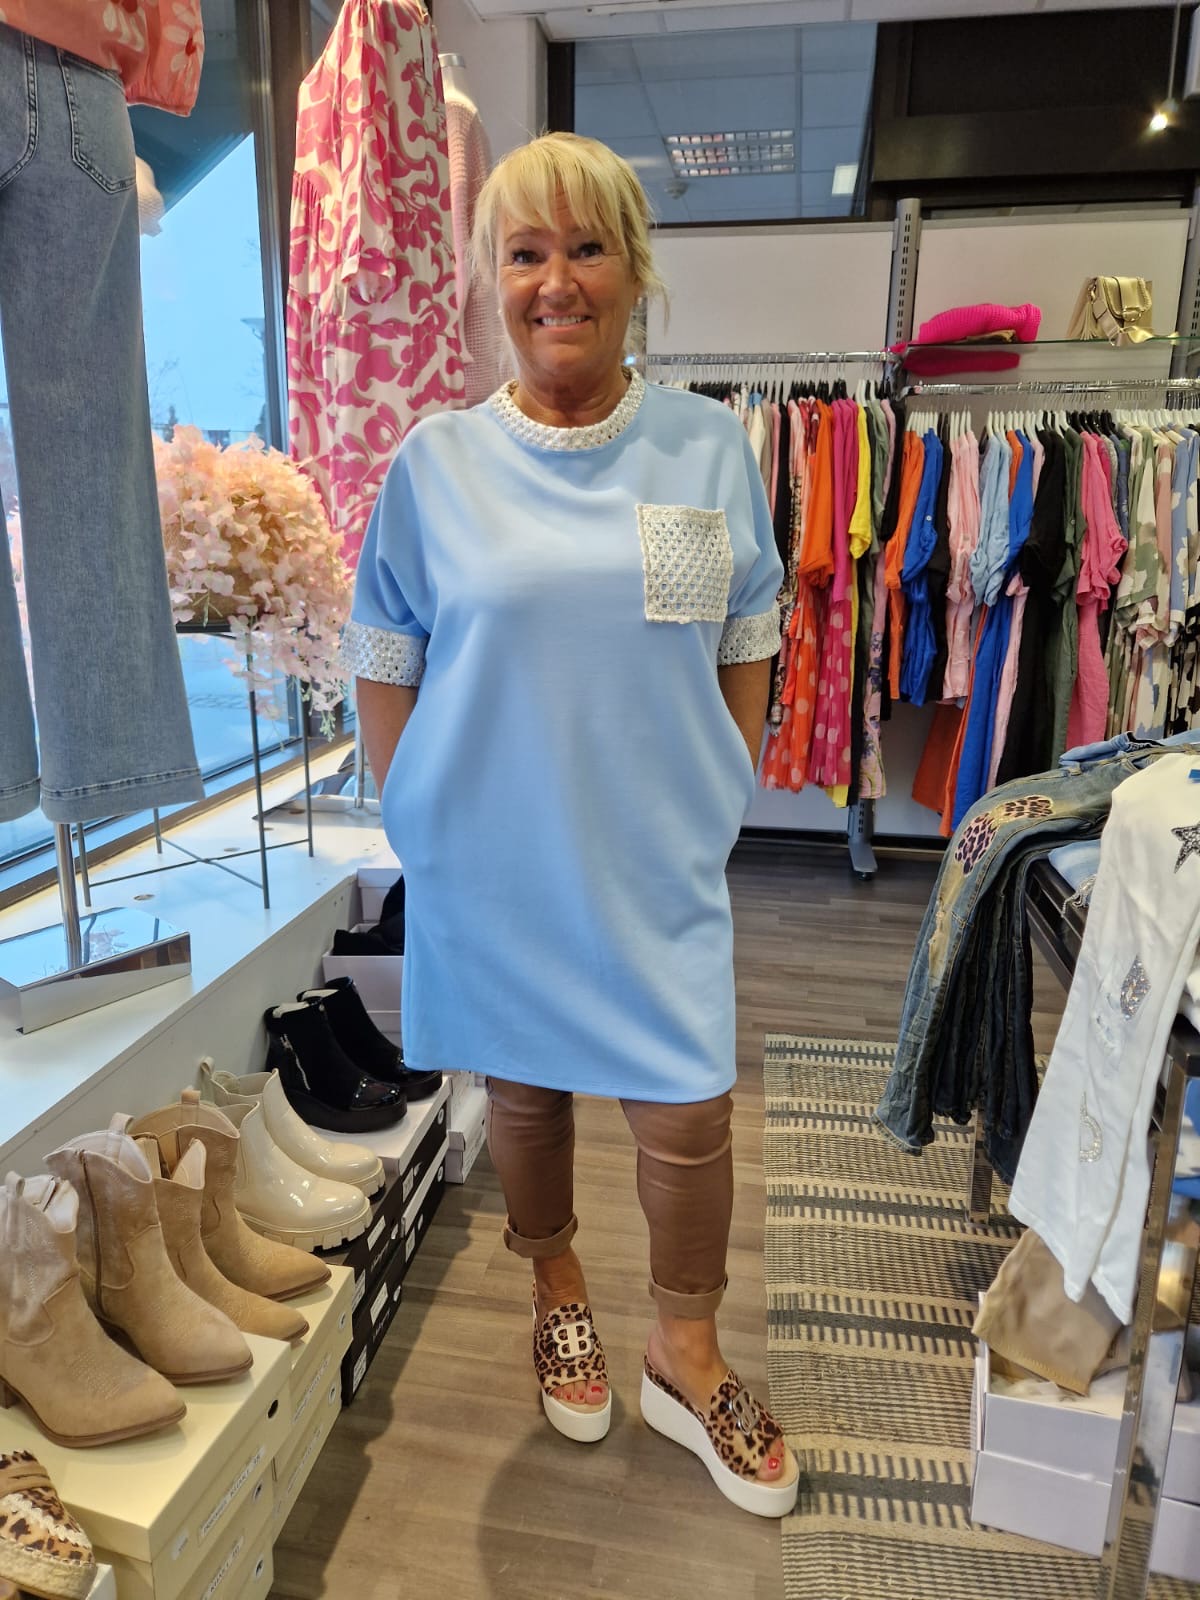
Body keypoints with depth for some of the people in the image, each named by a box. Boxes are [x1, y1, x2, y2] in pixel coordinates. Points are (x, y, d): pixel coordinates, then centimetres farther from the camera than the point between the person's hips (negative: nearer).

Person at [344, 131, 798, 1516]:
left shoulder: (710, 446, 0)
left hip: (659, 859, 1)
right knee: (523, 1088, 18)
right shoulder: (436, 464, -3)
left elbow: (748, 642, 7)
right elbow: (383, 662, 3)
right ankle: (557, 1286, 48)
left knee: (688, 1113, 6)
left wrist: (730, 793, 4)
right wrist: (412, 817, 1)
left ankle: (684, 1357, 35)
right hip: (491, 863, 0)